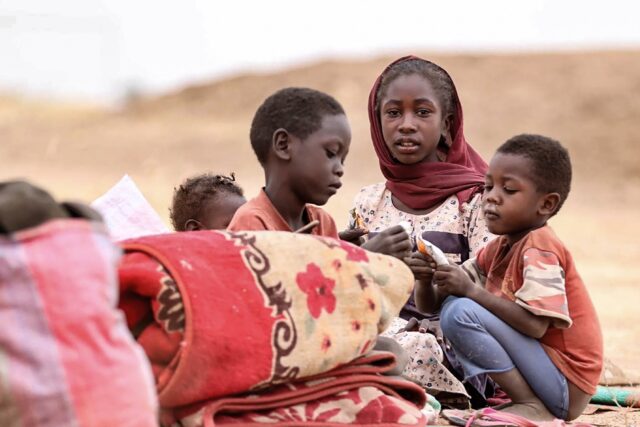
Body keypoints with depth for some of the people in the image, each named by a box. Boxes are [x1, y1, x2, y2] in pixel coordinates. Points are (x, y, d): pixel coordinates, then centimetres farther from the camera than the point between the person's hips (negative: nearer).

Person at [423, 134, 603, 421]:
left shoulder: (539, 248, -14)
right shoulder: (497, 250, 11)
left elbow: (534, 325, -27)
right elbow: (429, 305, 9)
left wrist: (471, 290, -23)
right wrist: (426, 277, -13)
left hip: (565, 385, -9)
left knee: (460, 312, -22)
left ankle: (533, 407, -16)